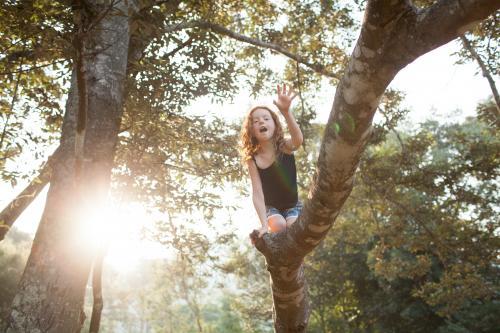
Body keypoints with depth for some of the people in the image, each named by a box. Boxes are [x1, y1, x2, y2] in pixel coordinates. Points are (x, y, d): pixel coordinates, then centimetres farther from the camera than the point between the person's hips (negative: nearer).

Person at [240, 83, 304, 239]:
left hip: (293, 206, 0)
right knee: (278, 225, -31)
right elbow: (257, 193, -21)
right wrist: (264, 225, -35)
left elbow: (298, 140, -43)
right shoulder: (252, 159, -15)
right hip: (271, 208, 1)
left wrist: (286, 111, -62)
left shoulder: (284, 147, -18)